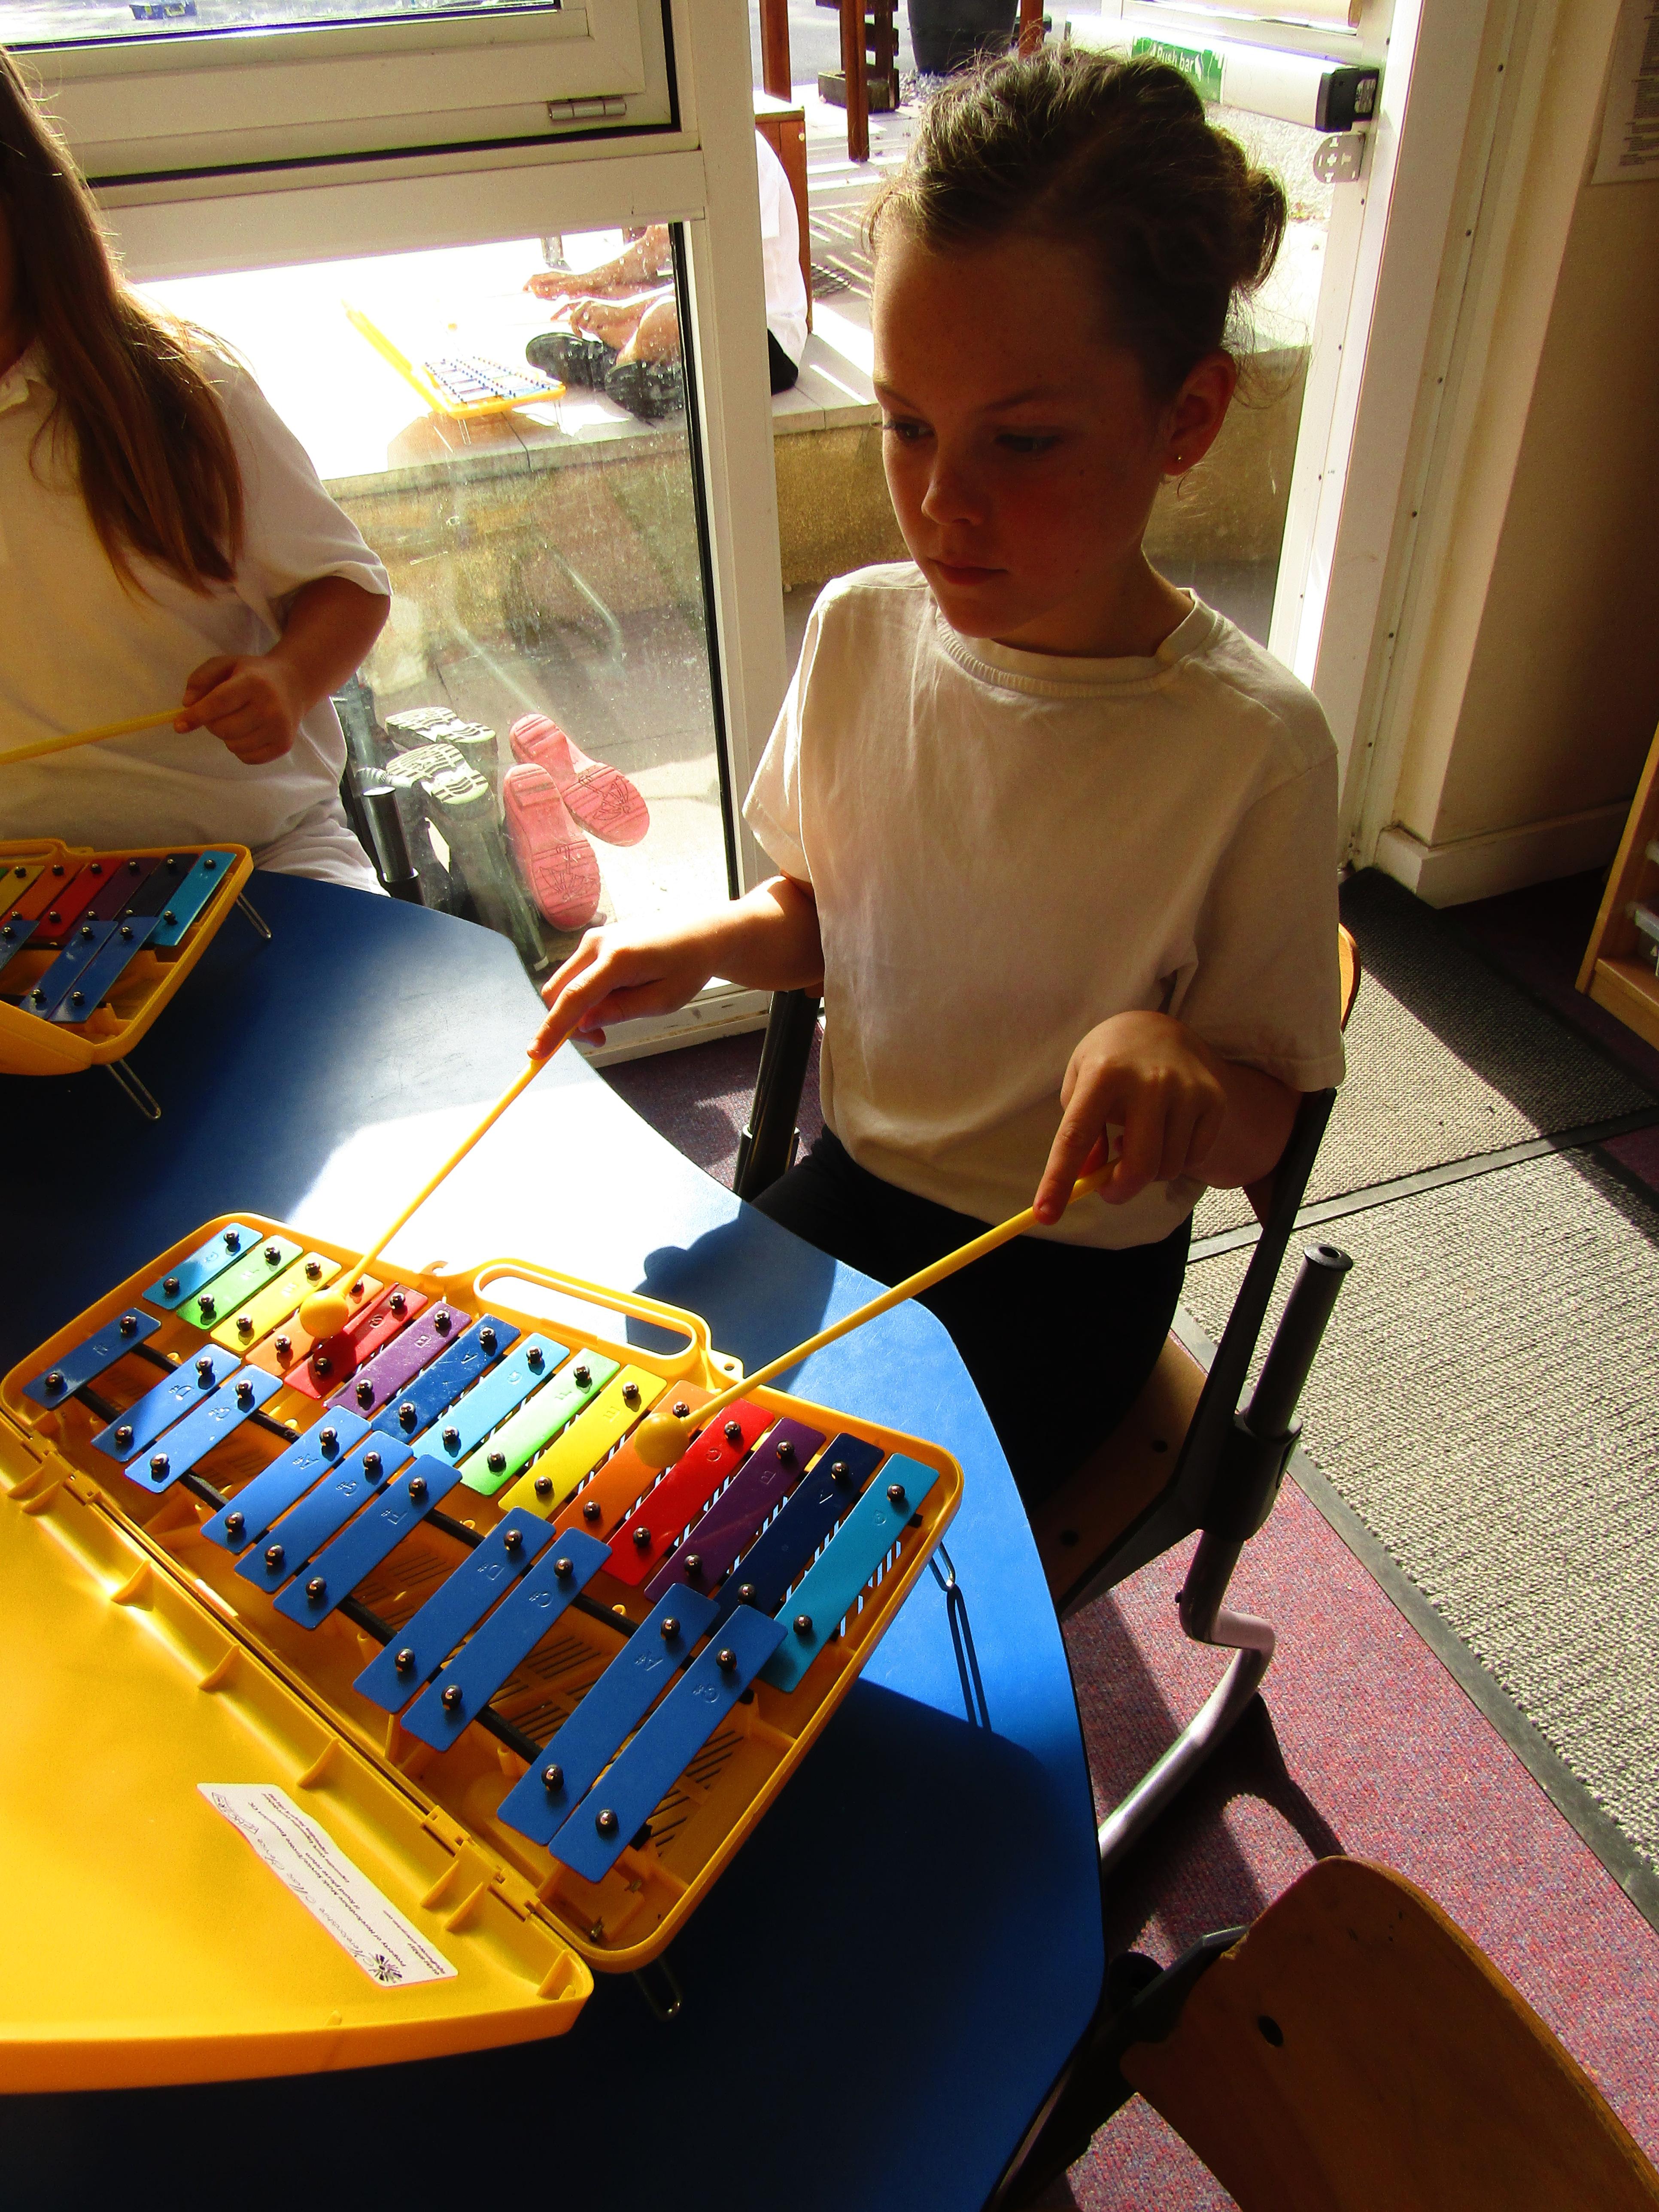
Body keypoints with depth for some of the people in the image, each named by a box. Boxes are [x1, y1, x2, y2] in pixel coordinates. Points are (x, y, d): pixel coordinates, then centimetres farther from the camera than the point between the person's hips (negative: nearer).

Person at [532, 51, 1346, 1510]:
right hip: (856, 1185, 4)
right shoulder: (863, 631, -9)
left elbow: (1258, 1132, -13)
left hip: (1071, 1268, -4)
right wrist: (707, 944, -14)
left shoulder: (1251, 745, -22)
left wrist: (1167, 1059, -35)